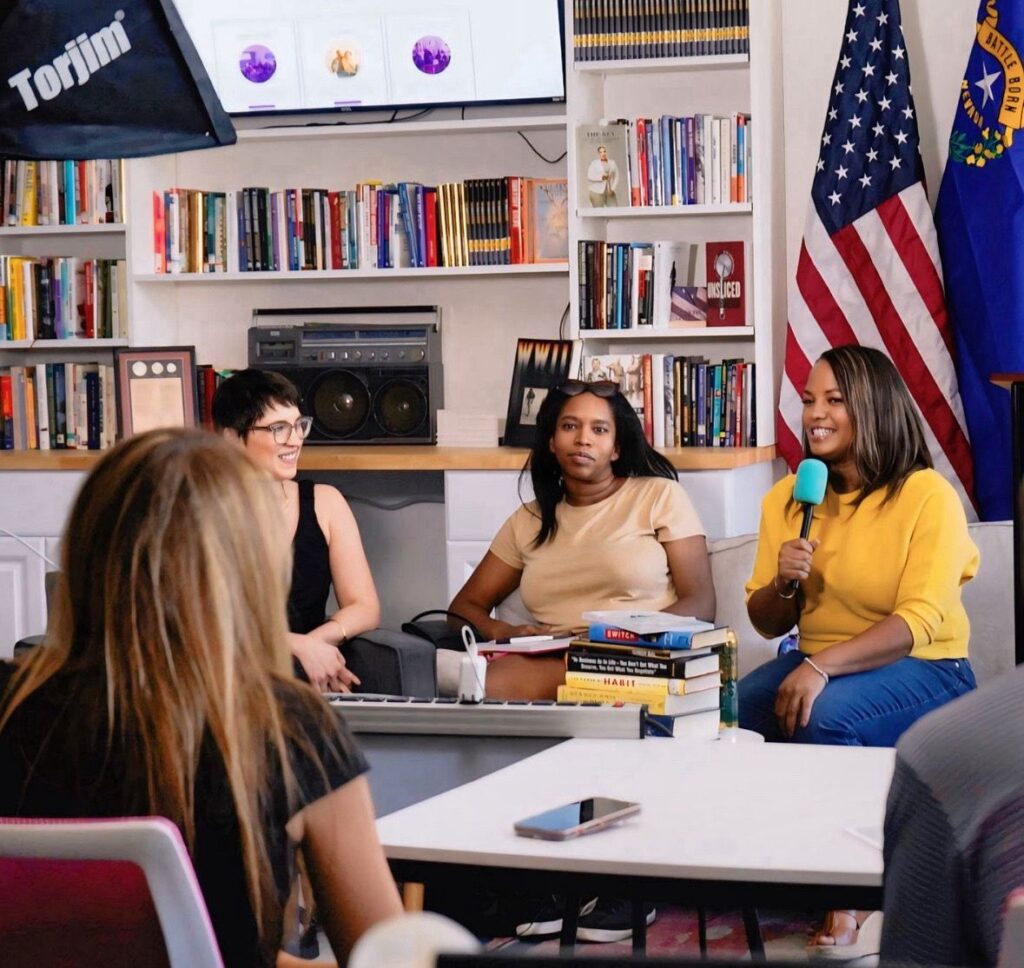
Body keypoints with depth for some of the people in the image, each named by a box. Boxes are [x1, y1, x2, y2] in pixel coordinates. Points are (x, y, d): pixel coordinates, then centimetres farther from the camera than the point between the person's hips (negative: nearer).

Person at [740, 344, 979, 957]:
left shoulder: (927, 495, -12)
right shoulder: (789, 498, 6)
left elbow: (919, 622, -20)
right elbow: (768, 624, 11)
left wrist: (822, 667, -32)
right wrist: (784, 583, -12)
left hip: (924, 671, -5)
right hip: (819, 665, 6)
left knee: (823, 717, -34)